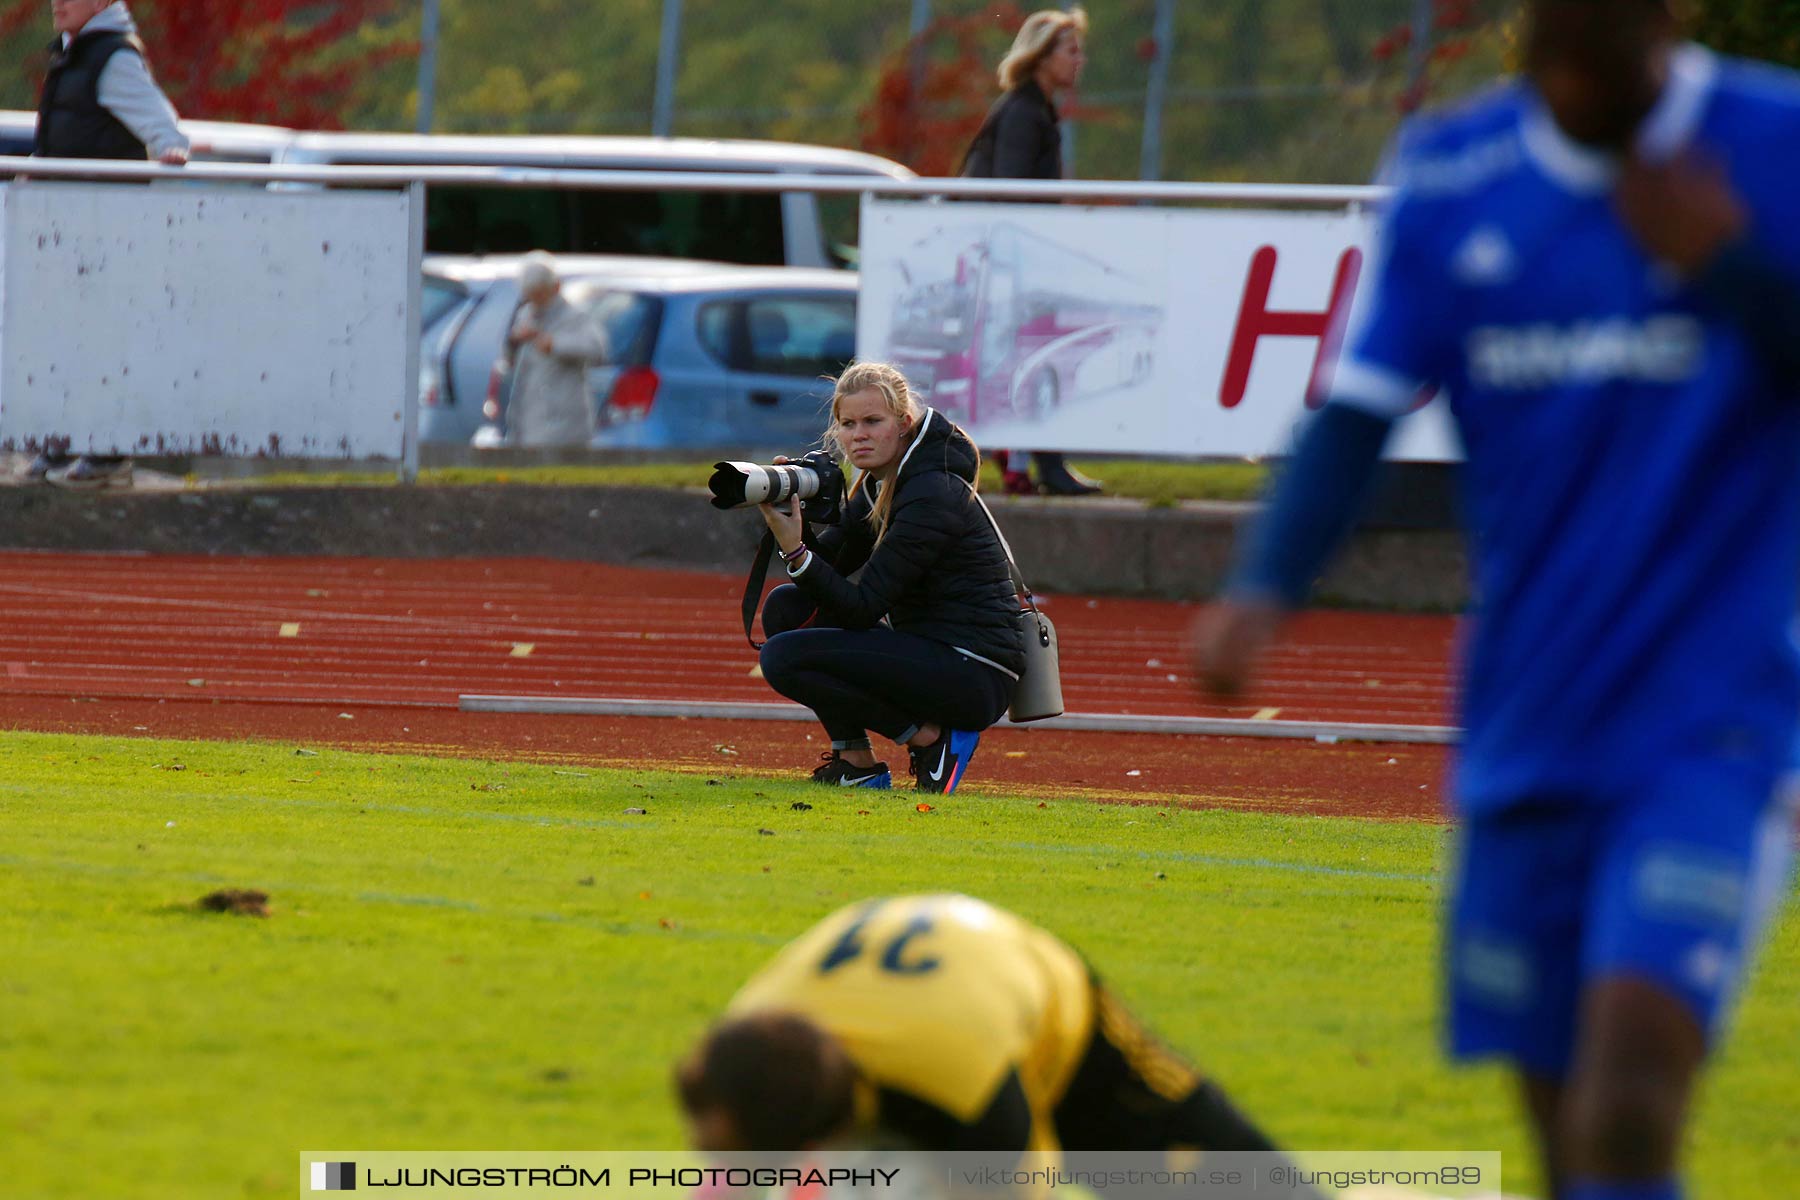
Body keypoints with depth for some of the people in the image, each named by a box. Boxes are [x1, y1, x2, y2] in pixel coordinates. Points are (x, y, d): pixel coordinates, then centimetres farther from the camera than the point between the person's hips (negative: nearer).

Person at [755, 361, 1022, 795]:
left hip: (973, 677, -10)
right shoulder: (878, 485, 11)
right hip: (930, 652, 10)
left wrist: (796, 550, -28)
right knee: (786, 607, 7)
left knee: (784, 657, -18)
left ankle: (931, 738, -8)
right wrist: (795, 518, -9)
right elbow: (829, 562, 8)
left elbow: (862, 608, -20)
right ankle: (856, 762, 6)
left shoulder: (933, 496, -18)